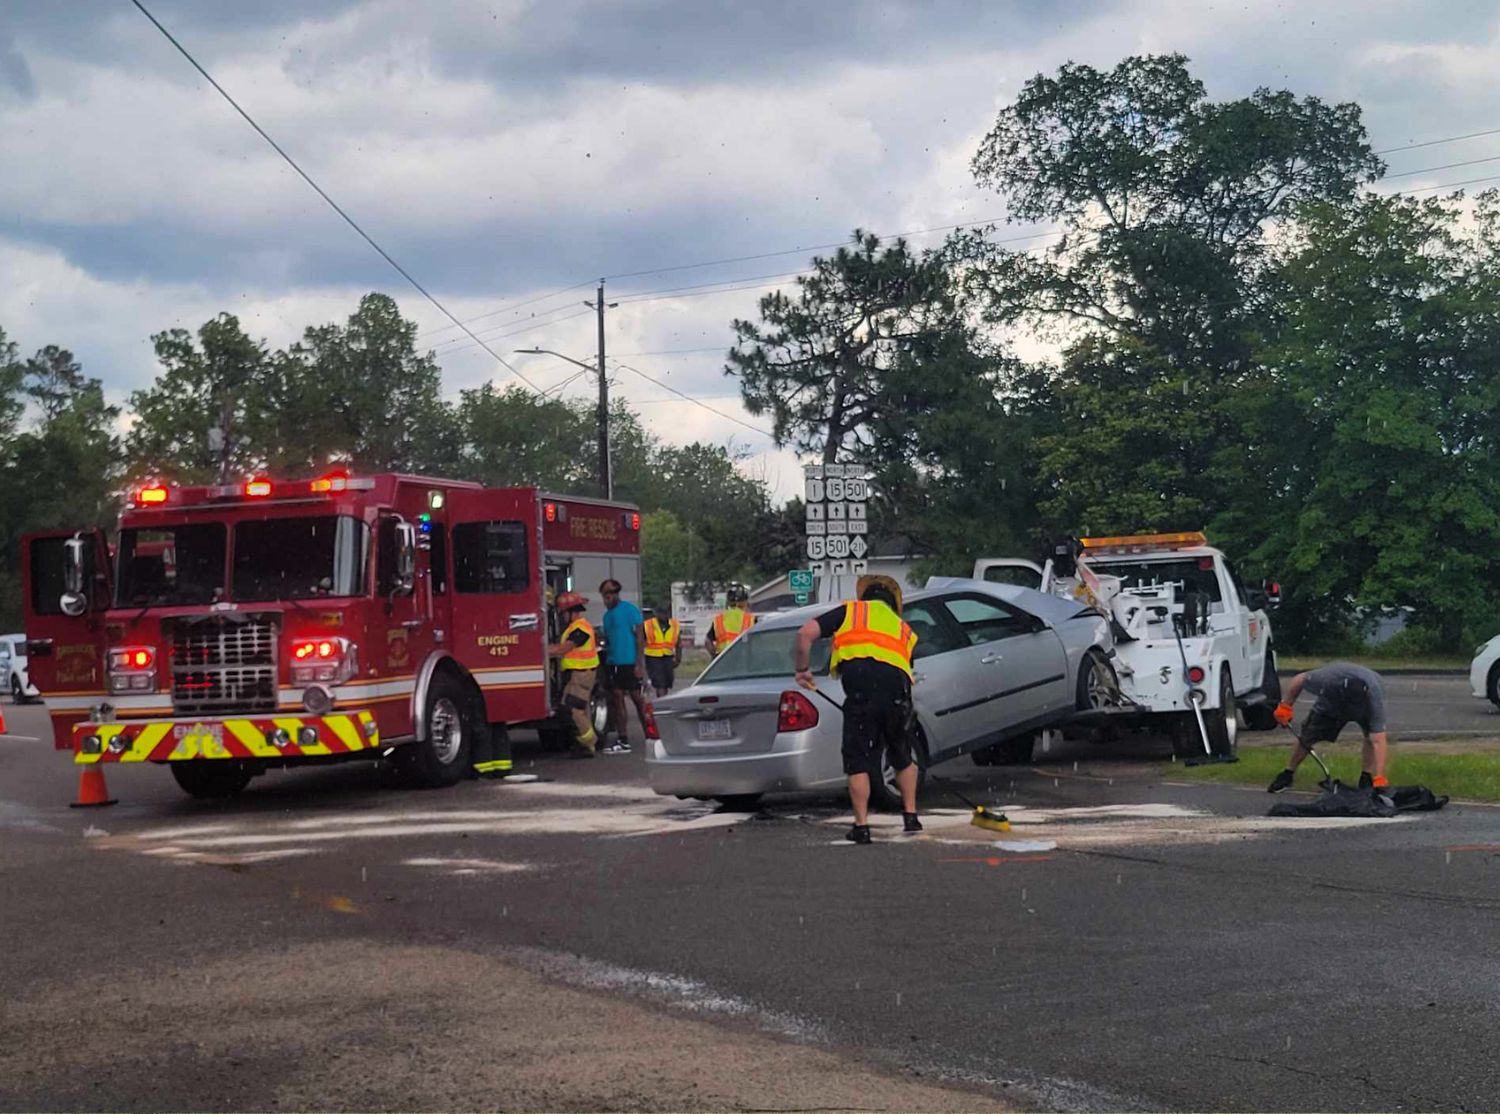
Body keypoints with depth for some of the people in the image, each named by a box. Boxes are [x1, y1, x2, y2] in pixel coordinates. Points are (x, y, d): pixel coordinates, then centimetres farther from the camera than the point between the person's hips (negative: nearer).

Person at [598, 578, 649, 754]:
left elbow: (639, 637, -10)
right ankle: (623, 741, 6)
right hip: (612, 664, 7)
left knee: (638, 698, -6)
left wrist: (639, 663, -16)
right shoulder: (607, 615, 16)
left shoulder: (629, 609, -6)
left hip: (629, 663, -7)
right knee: (617, 700, 4)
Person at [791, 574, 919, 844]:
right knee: (903, 759, 24)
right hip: (898, 685, 3)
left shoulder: (850, 611, 21)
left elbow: (805, 633, 8)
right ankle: (910, 817, 24)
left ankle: (861, 826, 4)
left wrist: (801, 670, 17)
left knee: (857, 762, 6)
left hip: (860, 685, -3)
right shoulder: (903, 628, 32)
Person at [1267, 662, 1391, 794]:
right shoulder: (1324, 679, -43)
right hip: (1331, 703, 1)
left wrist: (1379, 779, -52)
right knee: (1307, 736, -7)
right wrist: (1286, 706, -11)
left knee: (1372, 735, -29)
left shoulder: (1374, 697, -45)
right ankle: (1287, 775, 14)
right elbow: (1299, 679, -19)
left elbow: (1378, 742, -47)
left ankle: (1367, 777, -12)